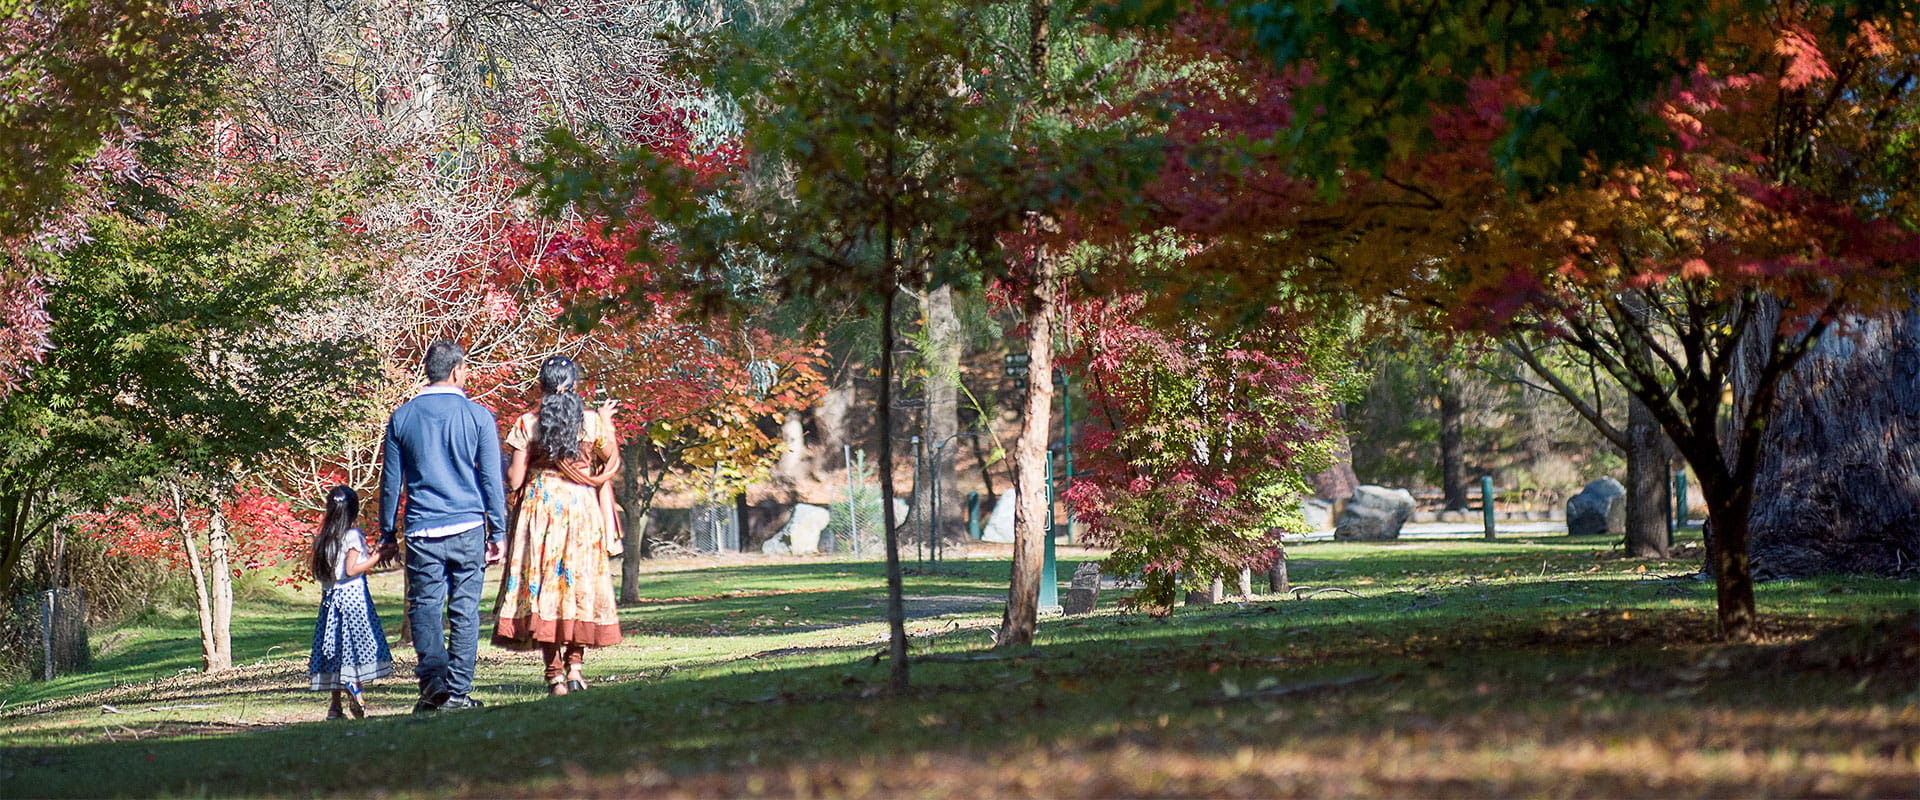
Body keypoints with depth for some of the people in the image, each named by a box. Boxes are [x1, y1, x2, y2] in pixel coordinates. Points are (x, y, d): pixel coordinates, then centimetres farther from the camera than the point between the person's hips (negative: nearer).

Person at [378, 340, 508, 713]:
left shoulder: (402, 417, 5)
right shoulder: (477, 416, -1)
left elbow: (390, 481, 8)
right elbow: (492, 478, 0)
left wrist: (387, 534, 15)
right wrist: (497, 532, 6)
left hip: (421, 530, 1)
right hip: (467, 528, -1)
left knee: (425, 606, 4)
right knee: (465, 610, 4)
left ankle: (433, 676, -14)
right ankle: (457, 691, 2)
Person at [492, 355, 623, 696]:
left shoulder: (527, 424, -6)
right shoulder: (593, 422, -2)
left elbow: (514, 481, -7)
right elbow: (612, 463, 13)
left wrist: (510, 464, 16)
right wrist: (607, 422, 25)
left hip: (540, 508, -1)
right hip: (582, 507, 1)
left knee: (543, 584, 2)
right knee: (581, 582, 11)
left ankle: (555, 672, -2)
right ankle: (576, 665, 5)